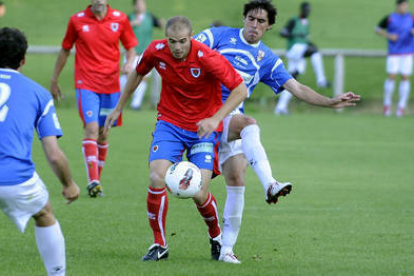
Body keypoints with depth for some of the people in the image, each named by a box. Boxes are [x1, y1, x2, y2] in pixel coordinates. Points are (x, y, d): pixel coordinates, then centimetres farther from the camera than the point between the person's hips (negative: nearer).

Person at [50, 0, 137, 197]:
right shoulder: (77, 20, 0)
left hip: (111, 85, 2)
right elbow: (65, 50, 11)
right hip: (86, 84, -2)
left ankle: (97, 180, 21)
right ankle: (93, 182, -22)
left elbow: (130, 47, 11)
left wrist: (130, 62, -12)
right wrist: (54, 80, 17)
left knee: (103, 134, 9)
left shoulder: (120, 19, 2)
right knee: (91, 129, -17)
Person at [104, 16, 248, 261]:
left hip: (203, 128, -3)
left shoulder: (207, 58, -23)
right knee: (157, 179, -18)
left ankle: (216, 236, 21)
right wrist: (119, 108, 19)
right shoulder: (156, 51, -11)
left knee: (199, 193, -11)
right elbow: (138, 74, 12)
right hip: (170, 123, 3)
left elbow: (240, 90, -18)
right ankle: (160, 244, -1)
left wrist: (216, 119, -28)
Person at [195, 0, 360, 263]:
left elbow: (297, 88, 10)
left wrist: (330, 102, -2)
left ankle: (227, 248, 1)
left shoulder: (267, 59, 14)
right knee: (249, 124, -33)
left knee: (237, 180, -5)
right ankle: (270, 185, -49)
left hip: (231, 117, 4)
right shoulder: (220, 35, 6)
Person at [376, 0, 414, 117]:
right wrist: (389, 36, -7)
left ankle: (402, 106, 7)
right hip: (394, 53, -2)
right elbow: (378, 29, 8)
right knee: (392, 76, -7)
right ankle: (387, 104, 9)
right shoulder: (390, 18, -1)